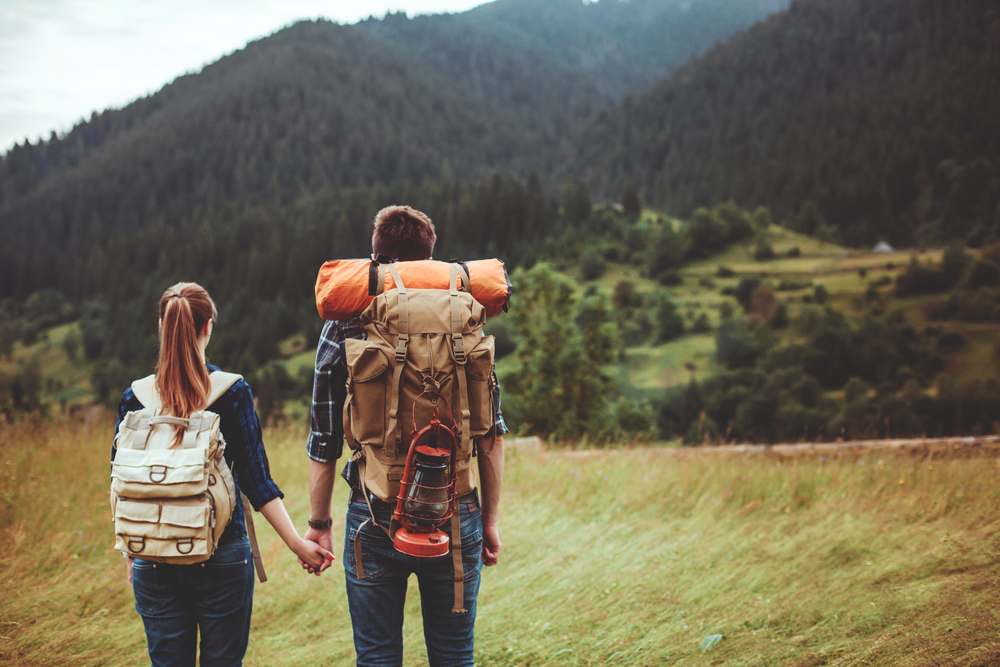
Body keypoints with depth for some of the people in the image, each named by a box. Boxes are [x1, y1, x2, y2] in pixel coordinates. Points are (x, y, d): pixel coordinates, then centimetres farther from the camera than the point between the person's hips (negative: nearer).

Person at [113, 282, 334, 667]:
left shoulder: (135, 397, -1)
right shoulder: (232, 392, -7)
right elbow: (254, 477, -10)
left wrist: (130, 554, 15)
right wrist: (297, 543, -7)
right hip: (222, 556, -2)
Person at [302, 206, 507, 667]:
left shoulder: (345, 328, -2)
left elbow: (324, 441, -1)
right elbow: (492, 431, 2)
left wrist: (319, 523, 9)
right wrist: (491, 517, 10)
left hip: (375, 523, -1)